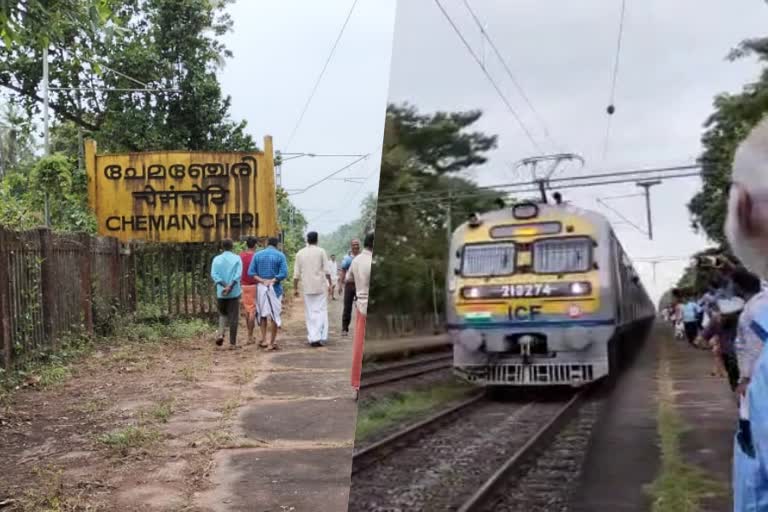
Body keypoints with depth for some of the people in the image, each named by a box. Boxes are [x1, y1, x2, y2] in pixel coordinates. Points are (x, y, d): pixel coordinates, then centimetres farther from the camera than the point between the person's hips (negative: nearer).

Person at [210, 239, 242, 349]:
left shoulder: (217, 259, 3)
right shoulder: (237, 258, -1)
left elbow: (214, 275, -9)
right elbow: (238, 275, -14)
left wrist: (224, 285, -15)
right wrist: (230, 287, -20)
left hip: (221, 293, 2)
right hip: (234, 293, -2)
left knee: (223, 314, 21)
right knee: (233, 317, 5)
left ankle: (221, 334, 0)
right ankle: (232, 343, 5)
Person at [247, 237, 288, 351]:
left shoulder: (257, 255, 5)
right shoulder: (280, 256, -2)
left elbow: (251, 272, -3)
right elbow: (284, 274, -12)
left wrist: (262, 281, -9)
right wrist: (272, 281, -9)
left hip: (260, 288, 2)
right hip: (275, 288, -2)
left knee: (262, 314, 15)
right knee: (274, 315, 3)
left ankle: (263, 339, 11)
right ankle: (272, 342, 3)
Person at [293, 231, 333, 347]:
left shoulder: (300, 253, 4)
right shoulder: (321, 252, -2)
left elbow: (296, 273, 4)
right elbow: (326, 270, -5)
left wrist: (295, 288, 10)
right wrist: (330, 283, 2)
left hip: (307, 287, 2)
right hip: (320, 286, -2)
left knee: (310, 313, 7)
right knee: (321, 311, 4)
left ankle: (313, 338, 3)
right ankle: (322, 337, -3)